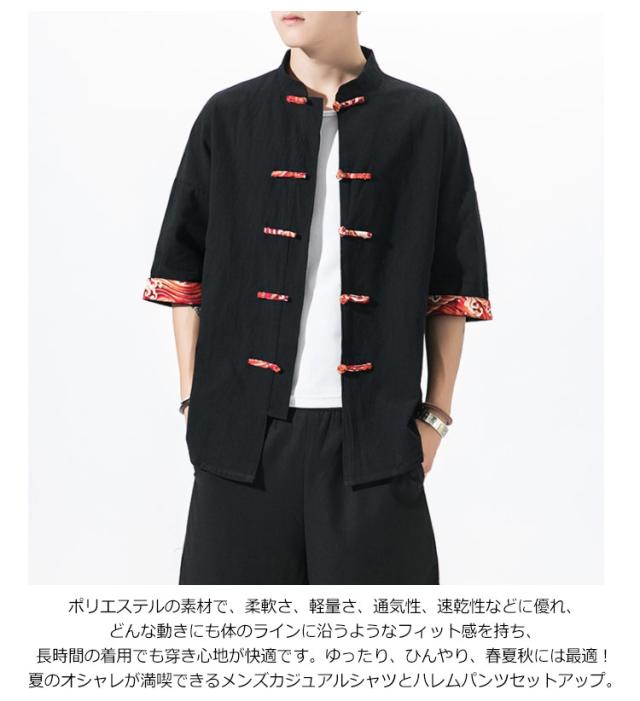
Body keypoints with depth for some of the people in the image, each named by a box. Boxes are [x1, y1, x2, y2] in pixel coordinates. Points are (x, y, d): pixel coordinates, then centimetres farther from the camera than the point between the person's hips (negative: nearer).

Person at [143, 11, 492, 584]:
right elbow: (183, 267, 9)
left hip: (373, 431, -1)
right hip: (246, 426, 2)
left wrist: (435, 415, 2)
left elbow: (452, 284, 4)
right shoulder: (228, 118, 6)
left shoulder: (424, 122, 2)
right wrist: (192, 400, 4)